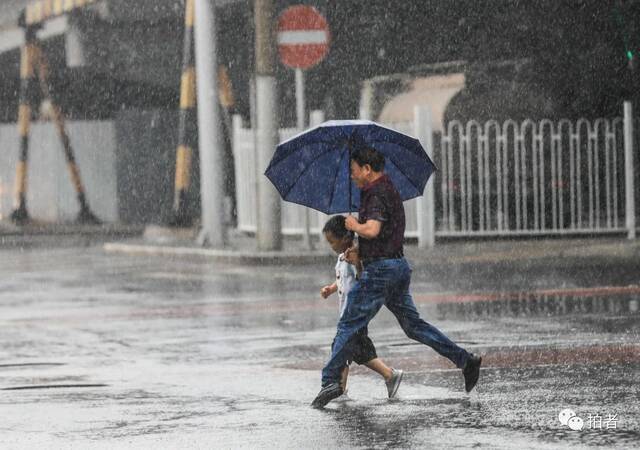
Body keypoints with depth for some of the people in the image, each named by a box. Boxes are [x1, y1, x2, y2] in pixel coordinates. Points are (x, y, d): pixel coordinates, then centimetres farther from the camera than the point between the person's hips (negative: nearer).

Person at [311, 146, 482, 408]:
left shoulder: (377, 195, -14)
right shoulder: (389, 190, 18)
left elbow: (372, 230, -30)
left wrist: (355, 225, -9)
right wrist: (359, 252, 16)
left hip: (380, 269, -10)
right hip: (399, 266, 10)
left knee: (349, 325, -6)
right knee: (412, 324, 14)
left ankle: (331, 381, -10)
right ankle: (465, 360, 10)